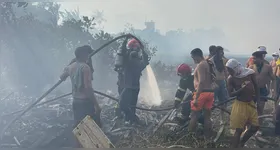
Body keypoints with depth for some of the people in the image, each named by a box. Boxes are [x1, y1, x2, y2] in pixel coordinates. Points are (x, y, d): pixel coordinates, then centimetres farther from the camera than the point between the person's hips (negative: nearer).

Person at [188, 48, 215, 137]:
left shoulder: (201, 65, -13)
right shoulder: (210, 64, 14)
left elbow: (201, 82, -22)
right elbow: (213, 80, 16)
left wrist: (196, 98, -23)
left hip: (202, 93, -8)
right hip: (210, 92, 8)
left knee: (194, 115, 1)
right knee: (207, 116, 12)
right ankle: (207, 136, 16)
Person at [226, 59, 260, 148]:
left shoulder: (250, 73, -8)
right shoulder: (231, 79, -13)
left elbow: (256, 87, 5)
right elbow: (230, 94, -13)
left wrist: (258, 101, 6)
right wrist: (241, 89, -28)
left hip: (251, 103, 4)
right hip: (240, 105, -4)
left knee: (255, 127, 9)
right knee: (239, 130, -3)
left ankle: (241, 144, 28)